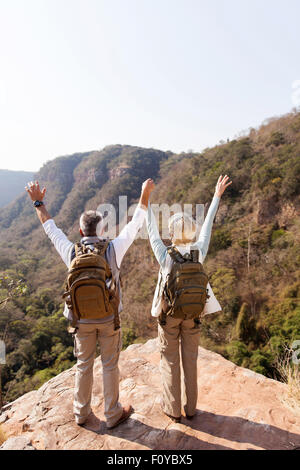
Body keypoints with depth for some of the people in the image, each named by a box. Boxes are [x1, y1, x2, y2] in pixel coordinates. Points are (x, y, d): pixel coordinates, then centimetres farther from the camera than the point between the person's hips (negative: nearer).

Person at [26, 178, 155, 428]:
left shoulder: (71, 253, -14)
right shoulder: (113, 250, -20)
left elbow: (51, 229, 2)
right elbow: (135, 224, -11)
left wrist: (39, 203, 14)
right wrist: (145, 193, -4)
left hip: (82, 319, 2)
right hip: (109, 318, -2)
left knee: (84, 364, 20)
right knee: (110, 365, 14)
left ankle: (81, 412, 39)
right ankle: (113, 414, 32)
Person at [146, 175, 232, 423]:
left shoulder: (165, 256, -22)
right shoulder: (199, 253, -15)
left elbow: (152, 230, -10)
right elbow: (207, 225, -4)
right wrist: (217, 195, 8)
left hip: (169, 314, -2)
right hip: (192, 314, 3)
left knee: (170, 361, 15)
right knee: (190, 360, 18)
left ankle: (173, 409, 30)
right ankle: (190, 408, 34)